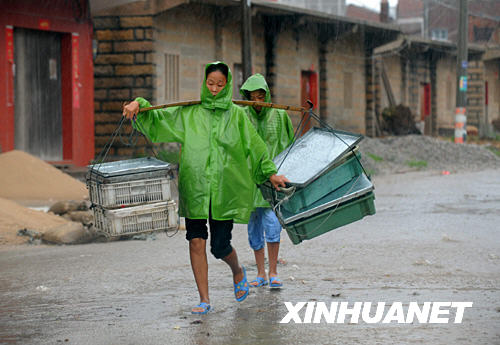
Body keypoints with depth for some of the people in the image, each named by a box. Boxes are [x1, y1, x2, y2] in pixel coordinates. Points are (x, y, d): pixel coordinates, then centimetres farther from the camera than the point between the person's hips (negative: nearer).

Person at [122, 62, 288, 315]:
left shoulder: (236, 114, 7)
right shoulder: (188, 112, 8)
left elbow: (255, 145, 12)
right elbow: (157, 118, 12)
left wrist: (270, 173, 12)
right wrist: (139, 105, -6)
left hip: (225, 189, -1)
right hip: (194, 187, 1)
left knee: (220, 246, -1)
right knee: (196, 241, -5)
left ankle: (238, 272, 34)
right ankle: (204, 299, 3)